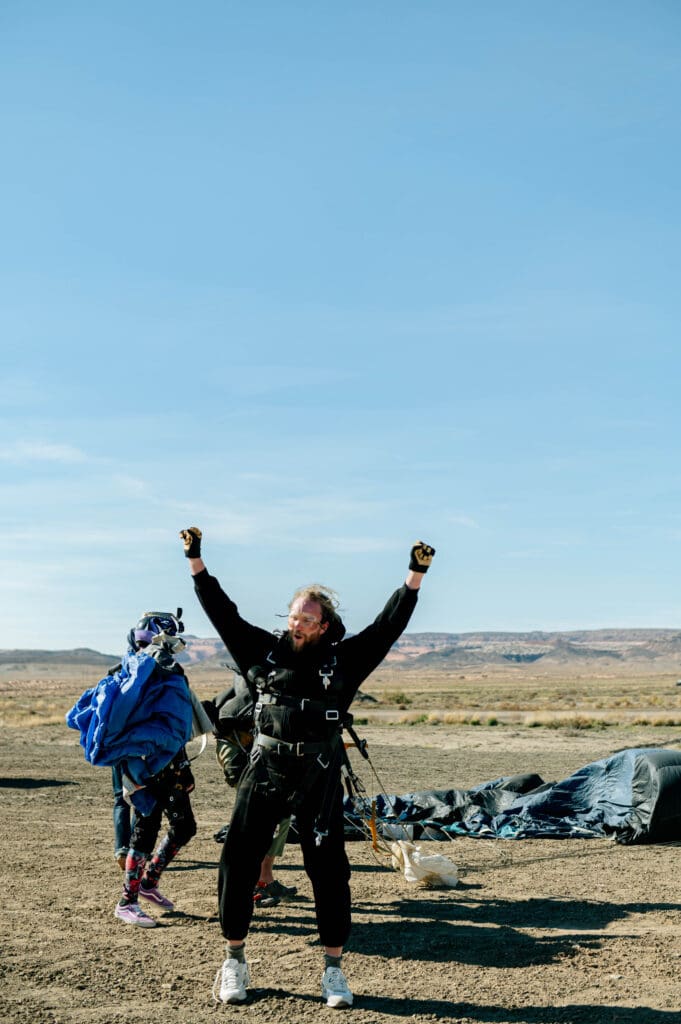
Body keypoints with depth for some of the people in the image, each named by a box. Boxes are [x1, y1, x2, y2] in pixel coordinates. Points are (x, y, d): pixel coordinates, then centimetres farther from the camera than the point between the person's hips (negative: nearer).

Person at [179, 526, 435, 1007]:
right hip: (265, 771, 1)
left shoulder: (344, 659, 2)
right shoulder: (265, 650, 6)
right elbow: (223, 613, 6)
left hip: (319, 778, -1)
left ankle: (334, 970, 17)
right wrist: (196, 562, 1)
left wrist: (415, 575, -12)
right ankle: (235, 961, 19)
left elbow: (389, 624, -3)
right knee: (238, 863, 2)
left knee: (329, 871, 2)